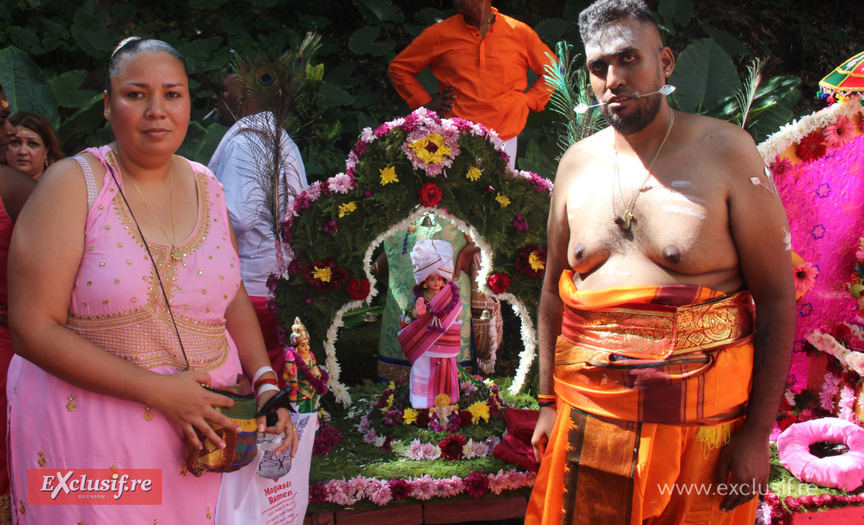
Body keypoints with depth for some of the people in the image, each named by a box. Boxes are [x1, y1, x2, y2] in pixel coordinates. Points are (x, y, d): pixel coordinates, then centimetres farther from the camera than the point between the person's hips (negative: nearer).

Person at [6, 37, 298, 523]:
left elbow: (235, 298, 14)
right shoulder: (74, 184, -10)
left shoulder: (205, 187, 6)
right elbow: (35, 328, -16)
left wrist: (265, 383, -3)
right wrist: (158, 390, -20)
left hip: (207, 417, 5)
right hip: (91, 423, -4)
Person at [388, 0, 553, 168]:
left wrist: (529, 101, 5)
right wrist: (426, 103, 5)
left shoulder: (520, 33, 4)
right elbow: (398, 67, 14)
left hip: (504, 140, 1)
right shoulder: (438, 34, 4)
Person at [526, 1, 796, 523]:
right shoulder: (577, 164, 6)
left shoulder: (726, 152, -6)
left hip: (701, 422, -3)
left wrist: (757, 432, -11)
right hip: (590, 418, 3)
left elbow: (777, 295, -7)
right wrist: (548, 402, 10)